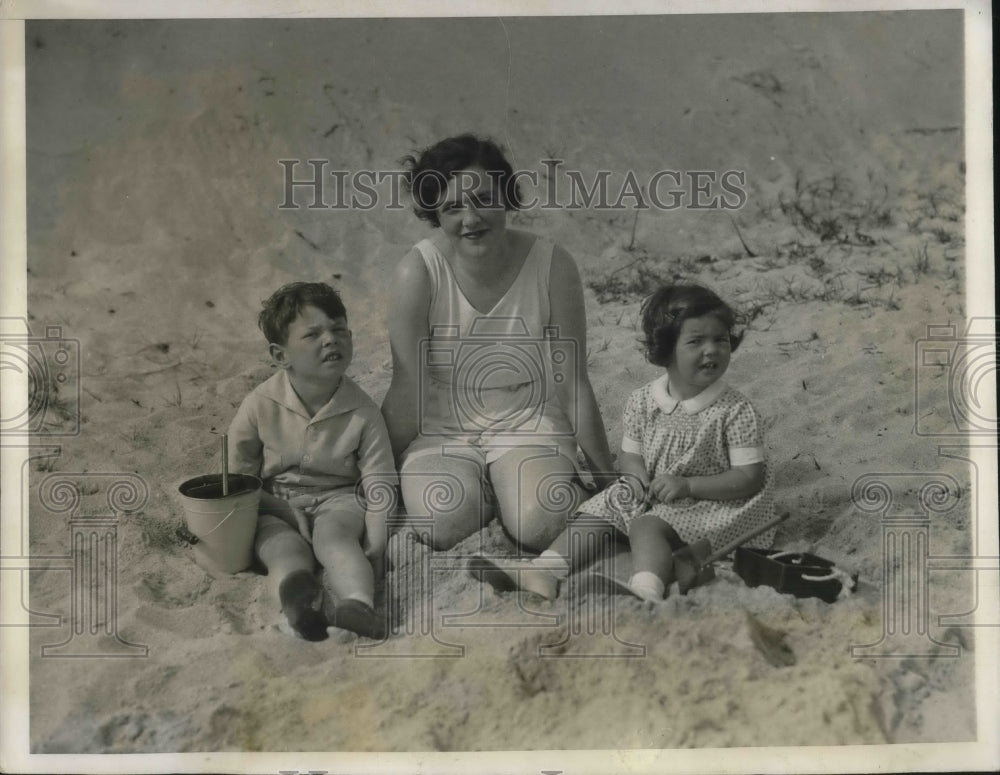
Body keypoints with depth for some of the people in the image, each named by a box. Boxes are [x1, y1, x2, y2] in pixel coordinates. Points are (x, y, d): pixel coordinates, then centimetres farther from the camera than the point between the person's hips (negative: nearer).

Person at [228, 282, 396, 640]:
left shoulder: (363, 412, -9)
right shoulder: (260, 405, -9)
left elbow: (380, 484, -7)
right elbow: (239, 477, 0)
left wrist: (375, 542, -22)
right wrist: (286, 512, -13)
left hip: (339, 500, -1)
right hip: (277, 505, 1)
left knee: (333, 533, -33)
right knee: (283, 545, -30)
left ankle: (358, 601, -59)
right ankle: (294, 588, -62)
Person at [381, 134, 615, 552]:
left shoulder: (552, 266, -14)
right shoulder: (419, 271, -16)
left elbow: (574, 384, -6)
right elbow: (407, 388, -8)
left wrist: (606, 476, 1)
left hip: (528, 421, 0)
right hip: (443, 428, 1)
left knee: (539, 528, -24)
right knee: (443, 528, -24)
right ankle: (483, 489, 9)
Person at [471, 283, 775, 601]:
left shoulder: (737, 411, -14)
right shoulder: (642, 401, -1)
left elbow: (750, 477, -15)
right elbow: (630, 453, 10)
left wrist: (687, 484, -22)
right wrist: (637, 476, -14)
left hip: (707, 501, -6)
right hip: (649, 496, 6)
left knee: (646, 526, -30)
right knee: (593, 513, -6)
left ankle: (645, 593, -52)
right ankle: (542, 572, -18)